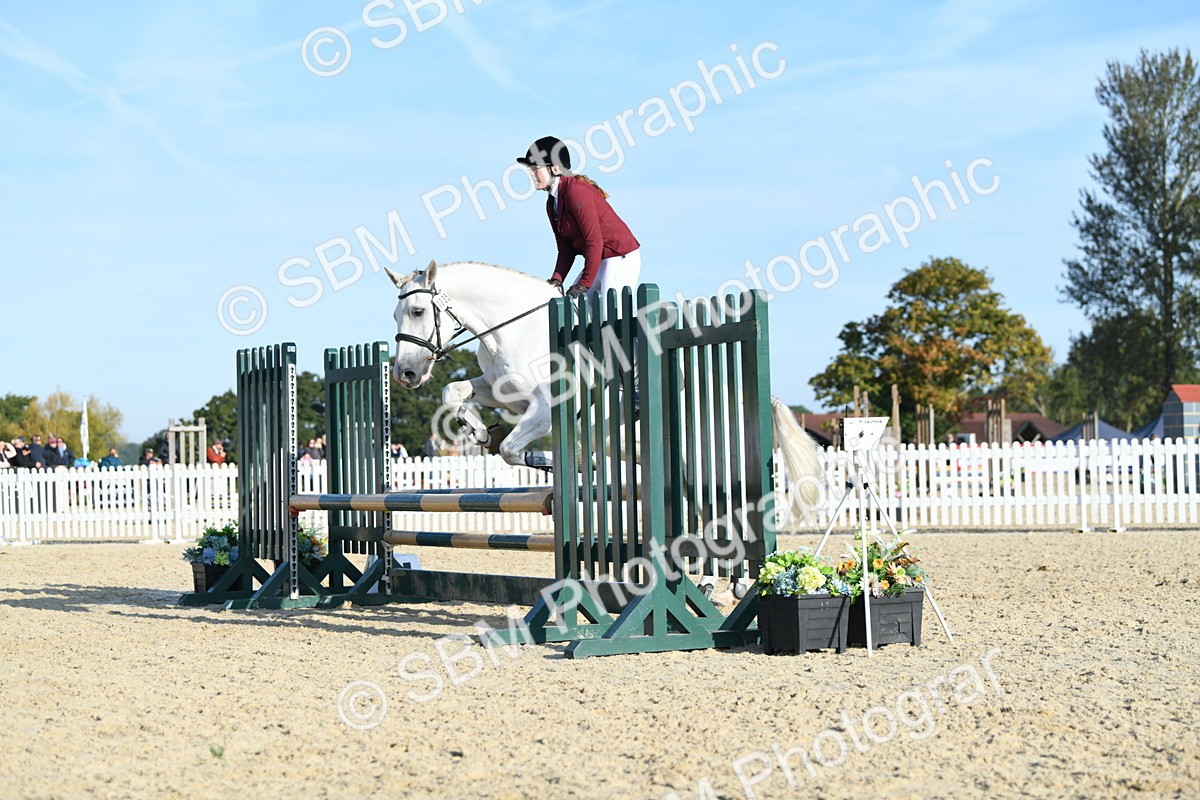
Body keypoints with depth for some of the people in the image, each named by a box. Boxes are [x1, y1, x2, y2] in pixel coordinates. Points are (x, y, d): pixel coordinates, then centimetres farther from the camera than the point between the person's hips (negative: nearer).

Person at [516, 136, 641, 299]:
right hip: (599, 260, 10)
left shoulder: (575, 191, -19)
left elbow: (594, 240, -23)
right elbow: (565, 249, 11)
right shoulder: (552, 203, 11)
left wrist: (584, 283, -21)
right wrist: (557, 279, -5)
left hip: (621, 258, -10)